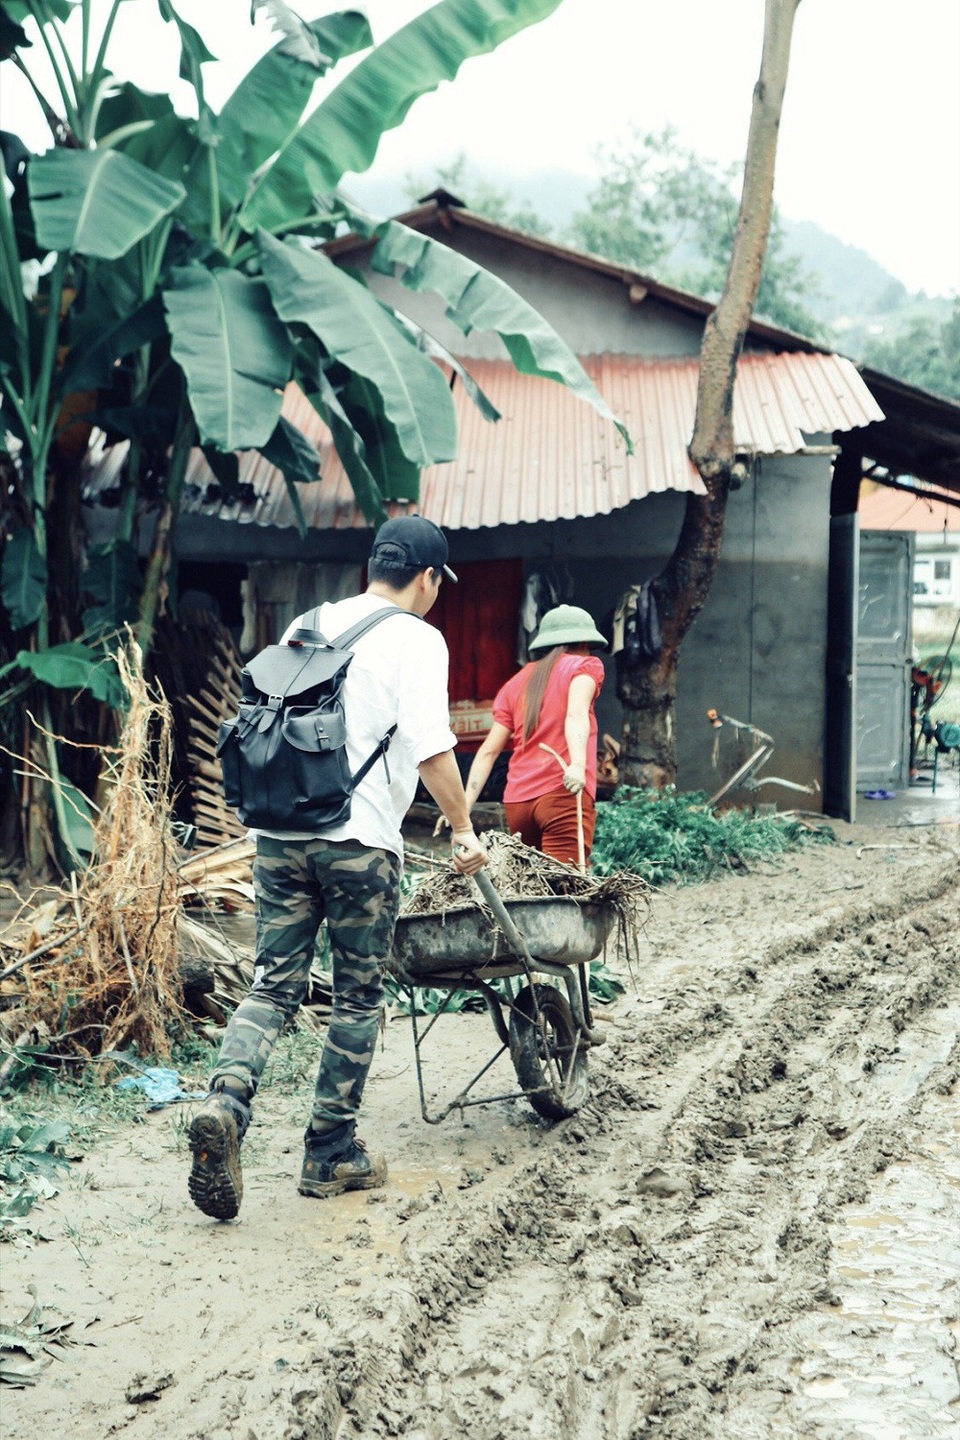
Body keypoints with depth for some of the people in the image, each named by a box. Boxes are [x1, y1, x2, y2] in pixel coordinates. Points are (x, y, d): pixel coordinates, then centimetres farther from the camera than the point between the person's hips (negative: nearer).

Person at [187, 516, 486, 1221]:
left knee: (274, 986, 7)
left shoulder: (306, 625, 15)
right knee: (358, 999, 8)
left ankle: (226, 1100, -17)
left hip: (279, 836, 5)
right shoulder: (416, 639, -4)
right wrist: (464, 830, -1)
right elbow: (432, 747, -12)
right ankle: (332, 1152, 12)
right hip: (360, 843, -5)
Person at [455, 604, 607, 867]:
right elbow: (576, 714, -12)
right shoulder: (585, 665, 10)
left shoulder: (516, 683, 22)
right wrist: (578, 765, -27)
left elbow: (488, 750, 12)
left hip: (517, 801, 5)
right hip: (563, 794, -5)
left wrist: (463, 807, 6)